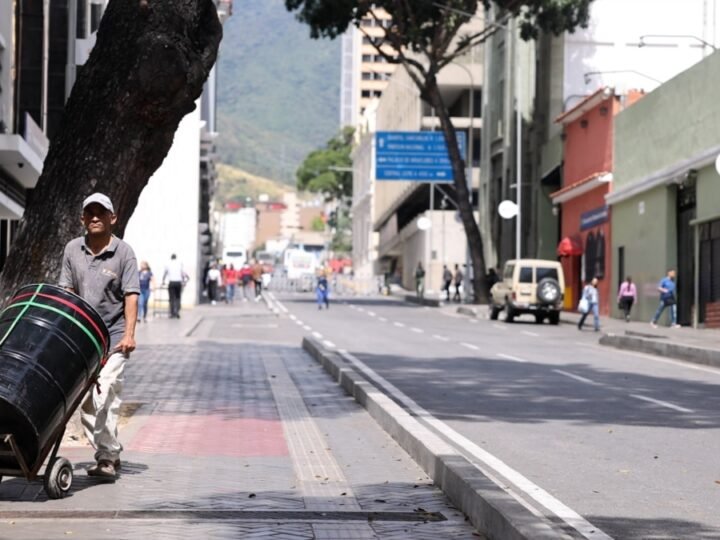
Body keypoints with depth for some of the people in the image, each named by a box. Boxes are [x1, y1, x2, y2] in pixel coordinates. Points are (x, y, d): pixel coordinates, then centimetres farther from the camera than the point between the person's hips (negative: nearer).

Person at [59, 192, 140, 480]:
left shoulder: (124, 252, -6)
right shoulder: (72, 249, 5)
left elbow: (131, 295, -9)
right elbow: (66, 292, 9)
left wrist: (129, 334, -18)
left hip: (113, 335, -4)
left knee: (106, 394, -15)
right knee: (85, 397, 5)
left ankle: (107, 458, -12)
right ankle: (110, 453, 16)